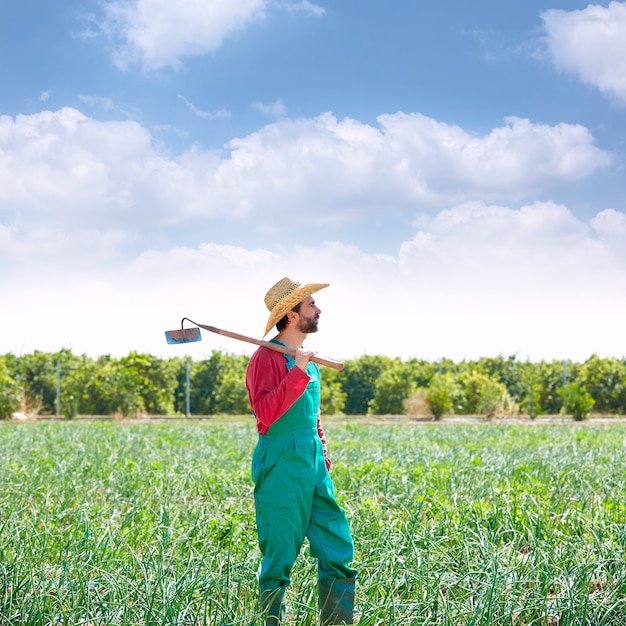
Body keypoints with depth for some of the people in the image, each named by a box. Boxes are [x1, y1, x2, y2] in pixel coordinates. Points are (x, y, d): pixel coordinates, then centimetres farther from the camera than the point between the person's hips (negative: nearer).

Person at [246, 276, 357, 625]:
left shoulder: (307, 359, 16)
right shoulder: (267, 357, -11)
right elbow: (265, 413, -23)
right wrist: (298, 373, -26)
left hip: (313, 465, 8)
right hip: (281, 465, -8)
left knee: (338, 546, 6)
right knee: (280, 554, -2)